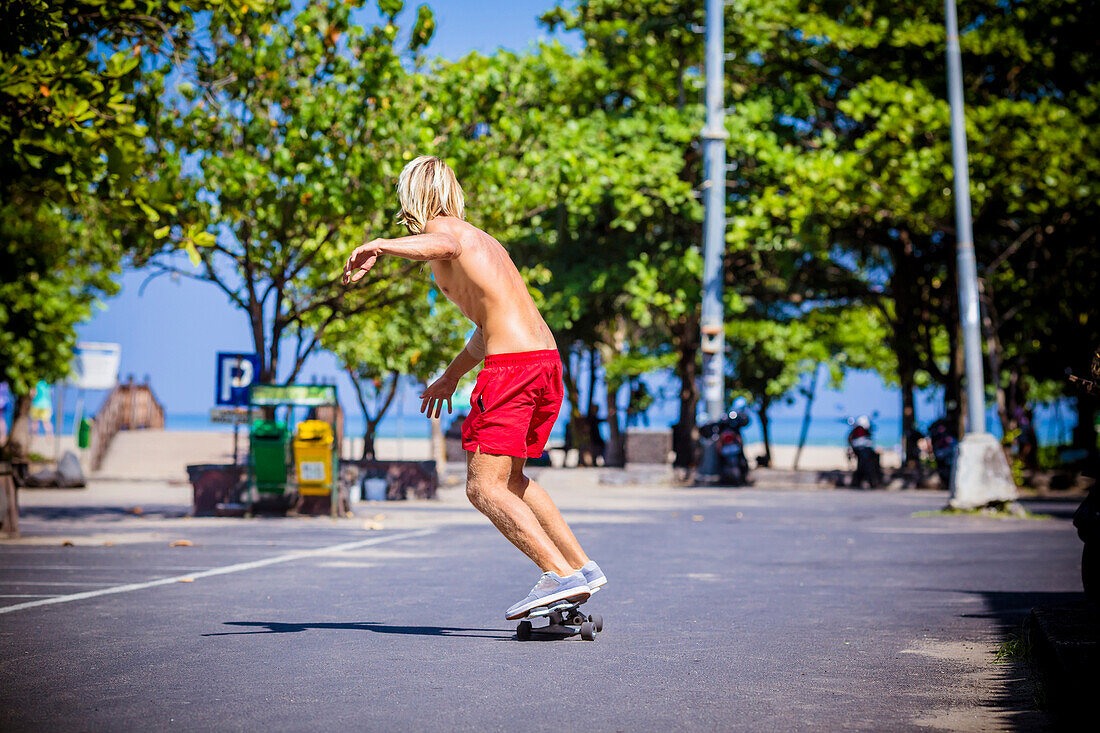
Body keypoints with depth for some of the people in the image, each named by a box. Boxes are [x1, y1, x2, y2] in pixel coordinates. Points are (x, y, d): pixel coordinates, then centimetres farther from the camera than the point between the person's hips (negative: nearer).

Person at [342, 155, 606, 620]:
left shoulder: (443, 228, 2)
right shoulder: (481, 239, 29)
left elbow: (442, 245, -27)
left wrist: (380, 246, -40)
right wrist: (451, 376, 46)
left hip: (512, 366, -9)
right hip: (547, 359, 9)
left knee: (484, 488, -8)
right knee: (510, 479, 23)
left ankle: (560, 574, -17)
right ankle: (582, 566, 22)